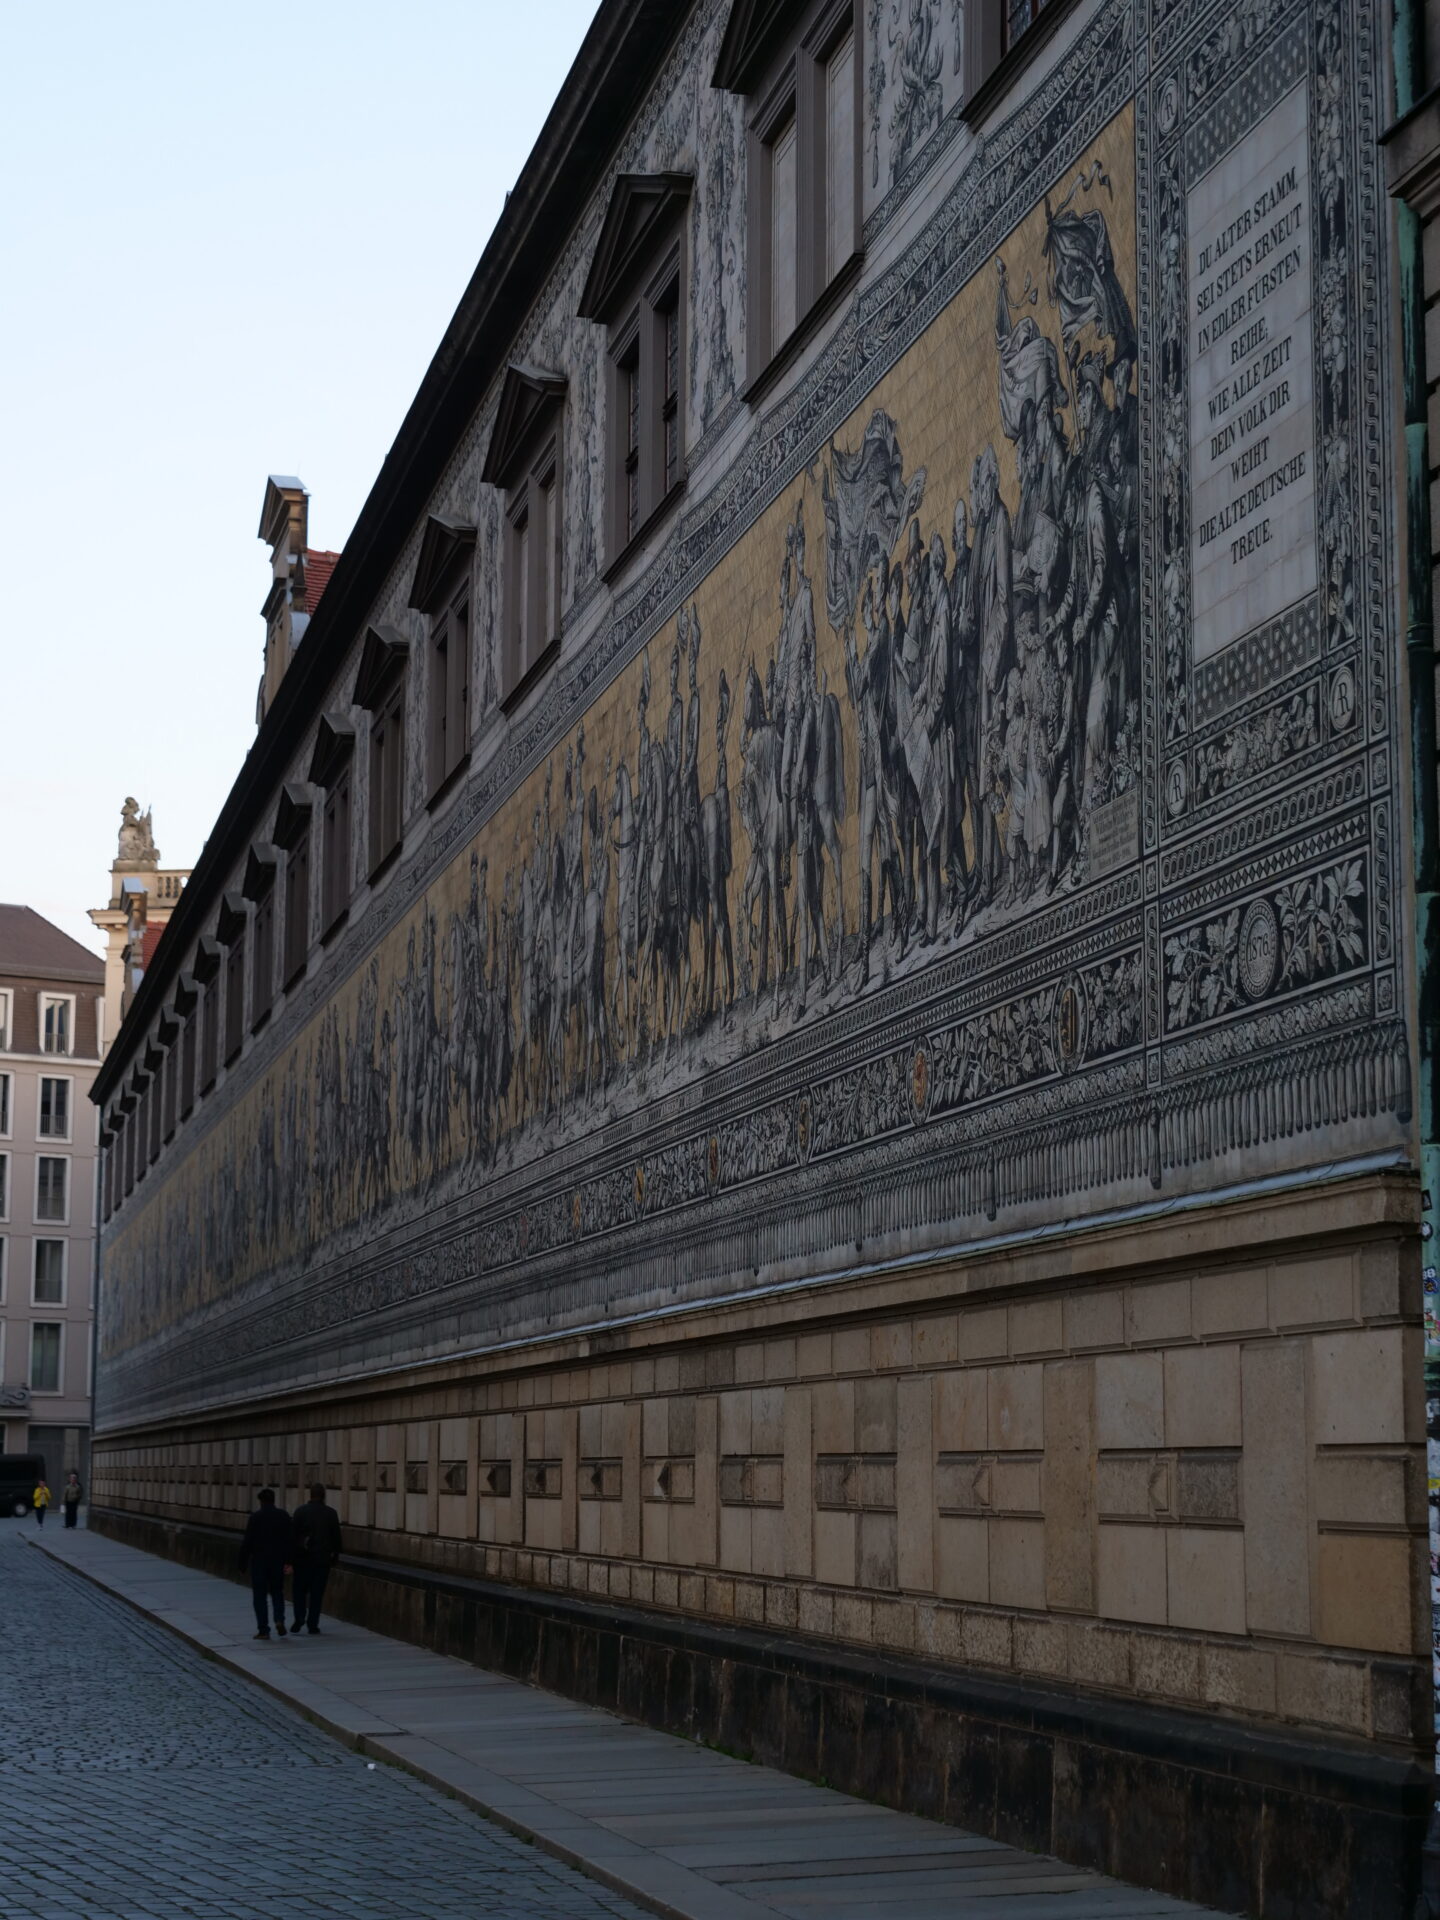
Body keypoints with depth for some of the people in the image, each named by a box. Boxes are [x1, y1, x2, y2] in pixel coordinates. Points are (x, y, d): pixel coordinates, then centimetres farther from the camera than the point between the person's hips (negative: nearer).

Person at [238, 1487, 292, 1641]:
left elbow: (247, 1542, -10)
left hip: (259, 1561, -3)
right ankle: (279, 1620, -3)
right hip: (278, 1562, 3)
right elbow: (290, 1540, 1)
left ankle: (263, 1630, 2)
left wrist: (242, 1563, -3)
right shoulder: (284, 1516, 1)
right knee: (277, 1592, 18)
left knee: (260, 1595, 4)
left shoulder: (255, 1517, -9)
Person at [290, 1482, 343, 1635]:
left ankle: (299, 1618, -6)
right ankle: (313, 1624, 4)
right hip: (323, 1558, 1)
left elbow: (293, 1534, -5)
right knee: (317, 1592, 6)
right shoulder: (331, 1513, -1)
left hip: (303, 1558, -1)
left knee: (299, 1589, 10)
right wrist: (335, 1555, 14)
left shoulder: (300, 1511, -6)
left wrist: (290, 1555, 2)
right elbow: (336, 1536, 3)